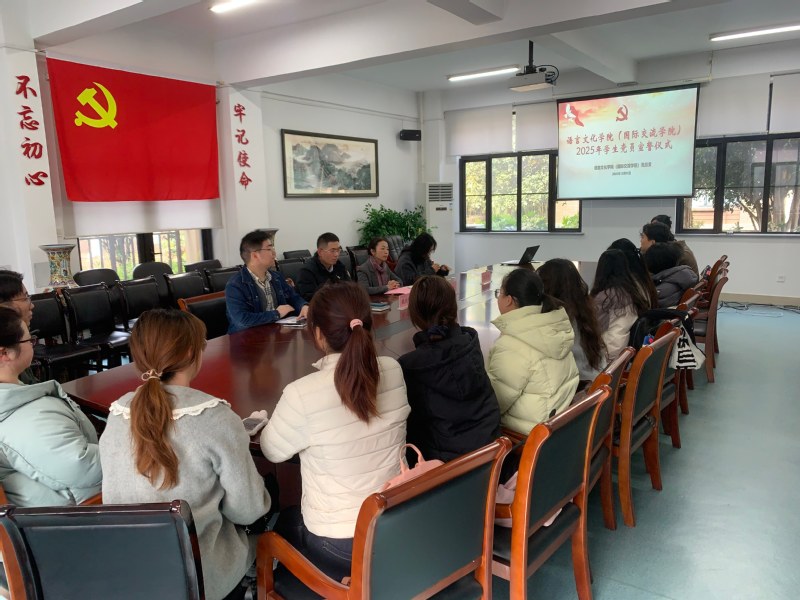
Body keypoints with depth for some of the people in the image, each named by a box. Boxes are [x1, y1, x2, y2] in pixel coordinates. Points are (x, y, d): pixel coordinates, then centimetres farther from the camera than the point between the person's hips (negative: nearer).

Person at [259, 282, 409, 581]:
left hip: (338, 544, -4)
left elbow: (272, 450, -7)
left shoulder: (302, 394, -26)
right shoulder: (393, 371, -12)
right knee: (296, 514, 30)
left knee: (283, 519, 28)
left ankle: (347, 580, 21)